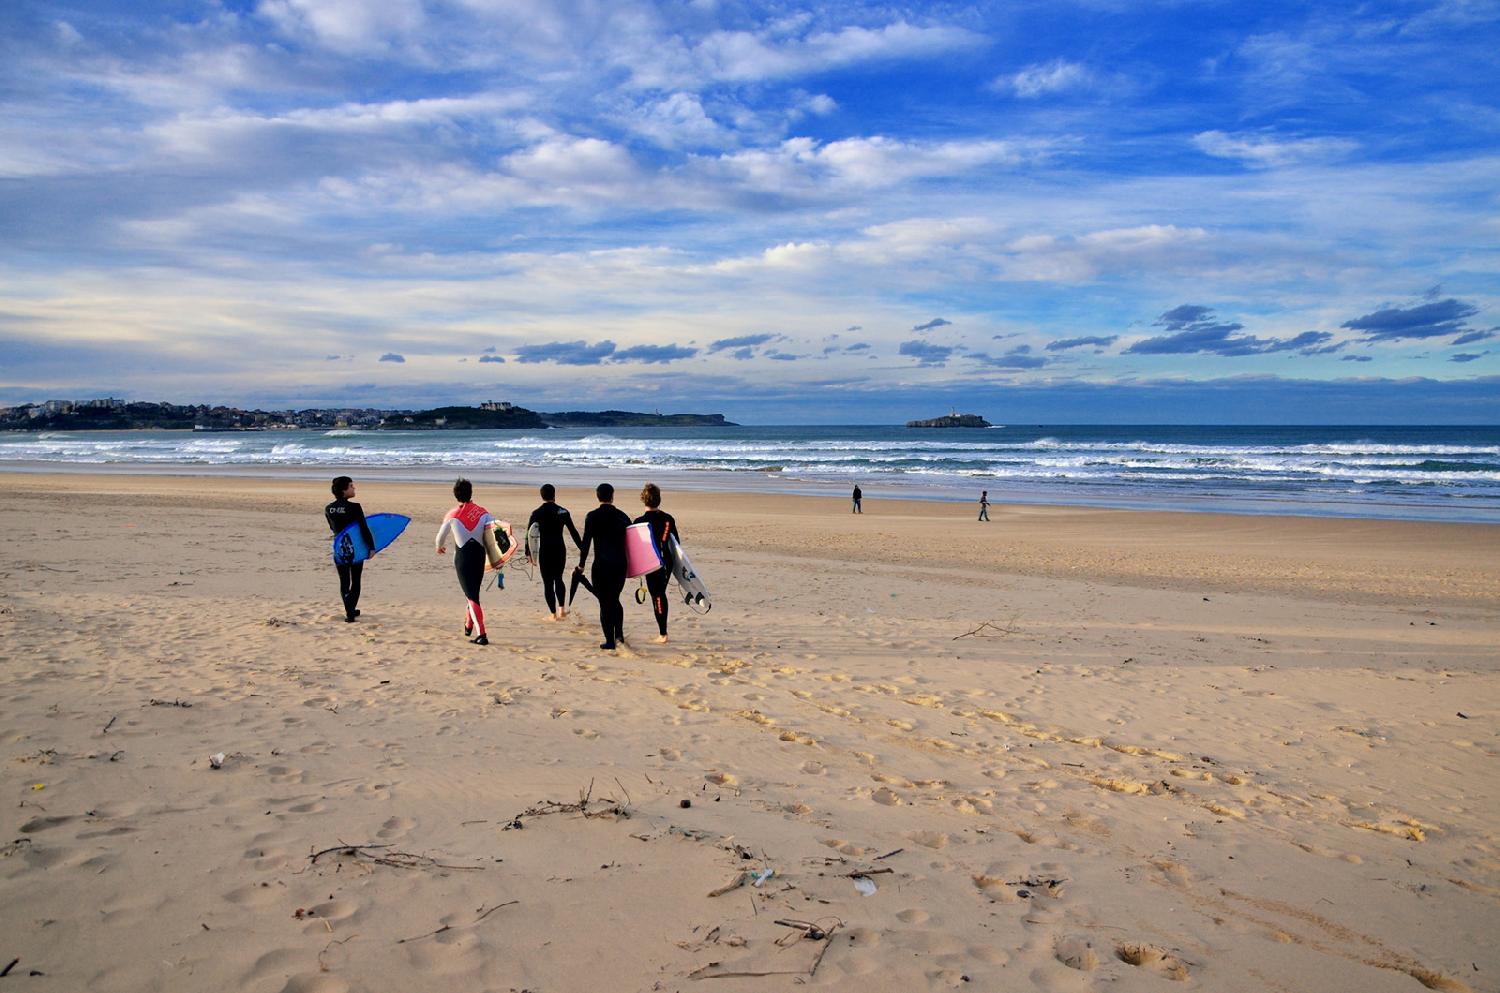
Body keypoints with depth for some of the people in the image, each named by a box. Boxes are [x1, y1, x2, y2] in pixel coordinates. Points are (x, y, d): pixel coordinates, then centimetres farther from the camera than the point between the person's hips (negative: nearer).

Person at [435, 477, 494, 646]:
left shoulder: (452, 515, -4)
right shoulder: (482, 512, 1)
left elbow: (441, 536, 8)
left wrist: (440, 547, 31)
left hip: (462, 557, -3)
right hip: (479, 554, 3)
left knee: (471, 595, -5)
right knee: (473, 591, 23)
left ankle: (481, 634, -15)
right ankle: (468, 626, 37)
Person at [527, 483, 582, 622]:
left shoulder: (537, 513, -4)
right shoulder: (563, 511, 1)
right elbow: (573, 532, 5)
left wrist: (528, 553, 1)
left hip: (545, 551, -2)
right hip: (560, 550, 2)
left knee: (548, 582, 4)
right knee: (558, 579, 21)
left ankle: (553, 614, 3)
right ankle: (562, 609, 17)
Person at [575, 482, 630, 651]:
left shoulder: (592, 516, -5)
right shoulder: (622, 516, 5)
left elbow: (586, 542, -9)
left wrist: (581, 565, -4)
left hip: (601, 565, -3)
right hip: (620, 564, 3)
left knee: (605, 603, 3)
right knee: (615, 600, 20)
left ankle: (610, 642, 4)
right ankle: (619, 634, 8)